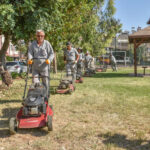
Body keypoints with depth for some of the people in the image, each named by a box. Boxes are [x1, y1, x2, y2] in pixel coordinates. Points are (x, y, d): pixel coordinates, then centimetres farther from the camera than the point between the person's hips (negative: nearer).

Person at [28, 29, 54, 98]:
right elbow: (30, 52, 5)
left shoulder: (47, 44, 1)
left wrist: (49, 60, -21)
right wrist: (30, 59, -16)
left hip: (44, 66, -2)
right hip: (35, 67, 2)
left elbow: (51, 54, -1)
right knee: (35, 82, -1)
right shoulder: (33, 44, 9)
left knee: (45, 82, 3)